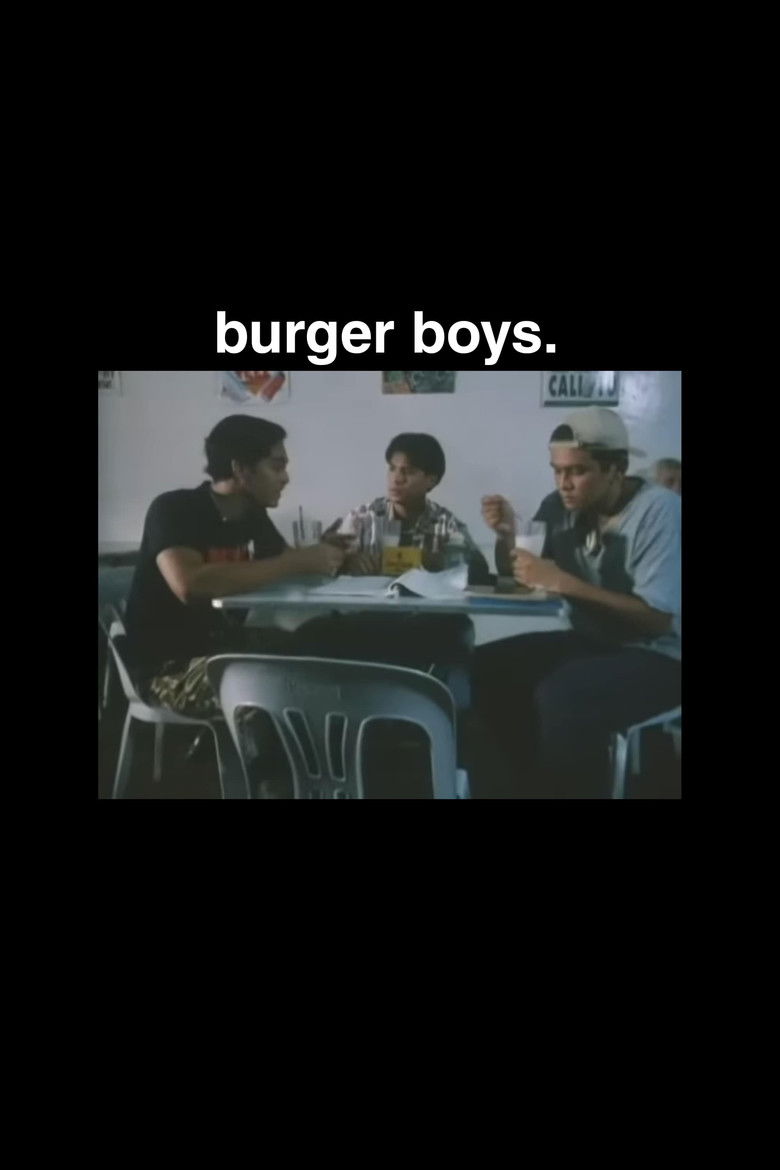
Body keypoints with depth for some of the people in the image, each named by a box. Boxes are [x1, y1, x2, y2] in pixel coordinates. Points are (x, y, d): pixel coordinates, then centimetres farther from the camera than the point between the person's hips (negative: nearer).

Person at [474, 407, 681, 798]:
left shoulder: (659, 511, -17)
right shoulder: (570, 508, 3)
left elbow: (658, 619, -23)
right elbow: (527, 584, 12)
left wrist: (563, 582, -27)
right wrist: (509, 533, -6)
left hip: (657, 655, -7)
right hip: (592, 641, 7)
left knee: (560, 698, -32)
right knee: (485, 668, -8)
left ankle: (563, 786, -6)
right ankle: (535, 783, 5)